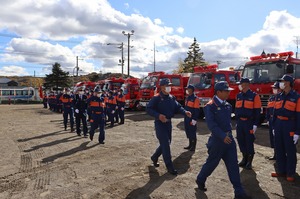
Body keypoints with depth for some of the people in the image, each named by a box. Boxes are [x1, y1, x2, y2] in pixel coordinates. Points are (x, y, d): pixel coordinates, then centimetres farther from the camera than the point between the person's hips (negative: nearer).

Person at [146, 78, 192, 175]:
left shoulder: (172, 98, 8)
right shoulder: (156, 98, -12)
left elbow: (178, 107, 5)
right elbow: (148, 109, -15)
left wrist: (185, 112, -15)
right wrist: (158, 115, -30)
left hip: (168, 123, 8)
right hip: (160, 123, -7)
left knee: (166, 143, 17)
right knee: (165, 144, -7)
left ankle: (154, 157, 39)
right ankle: (170, 167, 2)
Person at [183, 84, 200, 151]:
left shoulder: (195, 99, -12)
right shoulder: (187, 98, 15)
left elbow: (196, 110, -16)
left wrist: (194, 119, -19)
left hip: (192, 119, -9)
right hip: (186, 118, 9)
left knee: (192, 132, -2)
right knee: (188, 131, 14)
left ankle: (193, 147, 8)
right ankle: (190, 145, 26)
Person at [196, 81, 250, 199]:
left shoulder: (227, 105, 9)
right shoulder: (210, 106, -14)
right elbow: (211, 124, -22)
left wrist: (229, 134, 17)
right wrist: (222, 136, -28)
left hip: (229, 138, 6)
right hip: (218, 139, -6)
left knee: (233, 164, 7)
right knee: (212, 162, 8)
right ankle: (200, 180, 33)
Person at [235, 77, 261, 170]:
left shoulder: (254, 96, -8)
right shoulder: (238, 96, 9)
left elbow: (257, 112, -9)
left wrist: (255, 124, -12)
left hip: (249, 122, -5)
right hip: (240, 122, 5)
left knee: (249, 142, 1)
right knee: (241, 141, 10)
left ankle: (249, 161, 13)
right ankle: (244, 158, 26)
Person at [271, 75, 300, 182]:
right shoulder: (279, 96, 10)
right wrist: (274, 127, 12)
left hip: (289, 125, -6)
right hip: (279, 124, 6)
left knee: (290, 150, 3)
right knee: (279, 149, 11)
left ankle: (290, 173, 15)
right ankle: (281, 171, 24)